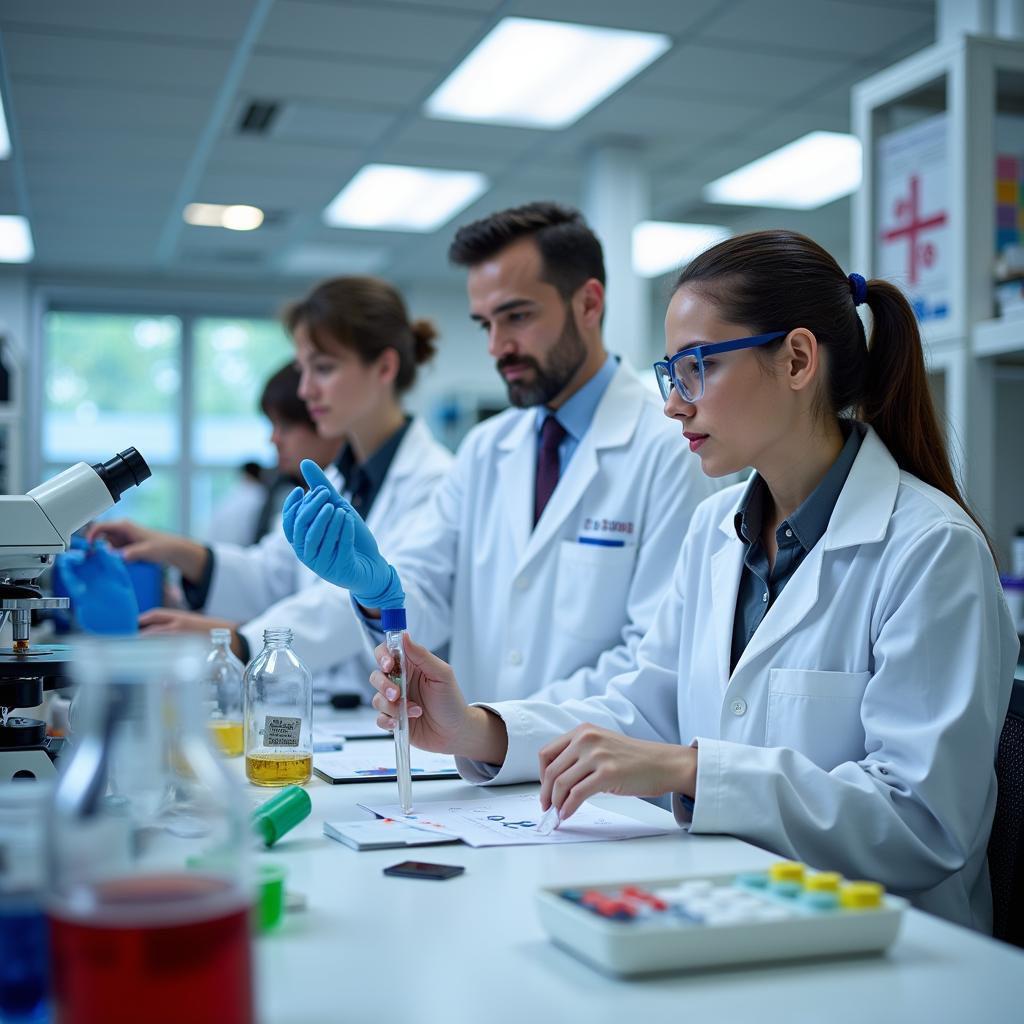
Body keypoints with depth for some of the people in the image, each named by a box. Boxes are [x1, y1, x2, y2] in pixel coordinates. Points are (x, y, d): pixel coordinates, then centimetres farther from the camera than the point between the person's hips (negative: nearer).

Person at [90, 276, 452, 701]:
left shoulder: (434, 483, -12)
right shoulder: (338, 481, 18)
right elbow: (271, 578, 13)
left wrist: (240, 639, -37)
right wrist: (178, 552, -5)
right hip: (325, 718, 7)